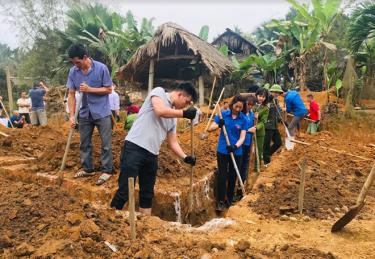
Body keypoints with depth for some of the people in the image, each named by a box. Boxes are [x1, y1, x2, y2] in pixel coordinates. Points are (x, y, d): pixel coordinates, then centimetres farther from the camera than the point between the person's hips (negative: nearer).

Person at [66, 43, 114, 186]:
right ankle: (87, 168, 27)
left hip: (102, 112, -4)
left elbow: (109, 89, -10)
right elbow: (71, 94, -2)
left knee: (106, 143, 1)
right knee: (84, 143, 13)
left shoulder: (101, 68, -15)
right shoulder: (73, 71, -4)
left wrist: (90, 89, -21)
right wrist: (71, 115, -8)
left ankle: (107, 170, 12)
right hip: (84, 113, 4)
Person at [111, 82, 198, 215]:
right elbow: (160, 111, -20)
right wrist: (184, 113, -13)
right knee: (124, 191, -9)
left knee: (147, 194, 13)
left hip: (152, 155, 8)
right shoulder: (159, 92, 1)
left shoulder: (173, 117, 19)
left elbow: (173, 142, 20)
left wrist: (185, 157, 7)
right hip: (134, 148, -8)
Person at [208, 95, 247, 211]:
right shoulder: (223, 114, -4)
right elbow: (210, 128, -5)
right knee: (222, 176, 0)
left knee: (233, 176, 12)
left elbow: (242, 137, -9)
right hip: (222, 151, -1)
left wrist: (235, 146, -27)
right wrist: (218, 125, -25)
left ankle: (229, 200, 28)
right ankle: (220, 201, 10)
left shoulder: (243, 119, -4)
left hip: (236, 152, 1)